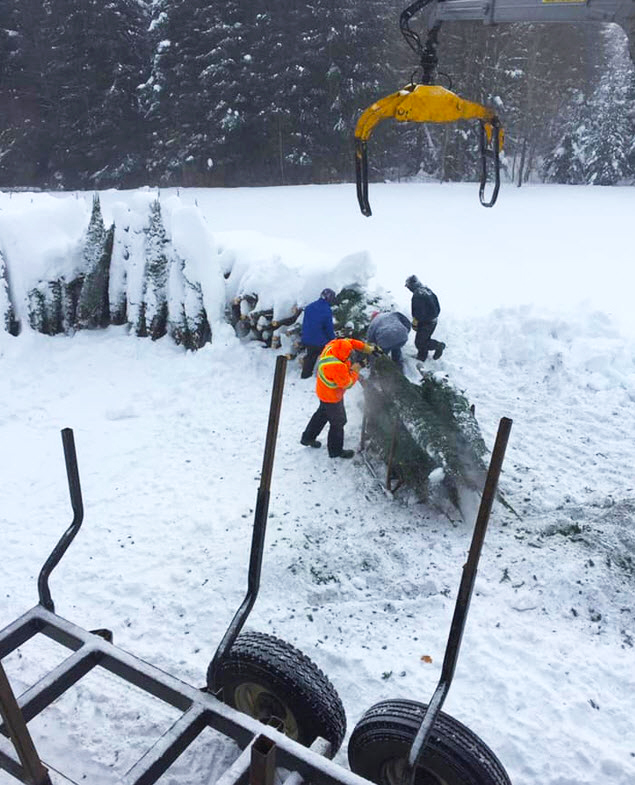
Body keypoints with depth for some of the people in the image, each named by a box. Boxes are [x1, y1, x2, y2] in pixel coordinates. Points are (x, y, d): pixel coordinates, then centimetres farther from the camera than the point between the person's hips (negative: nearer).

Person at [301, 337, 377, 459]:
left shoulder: (332, 346, -18)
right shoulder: (337, 367, -40)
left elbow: (350, 342, -2)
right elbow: (347, 383, -26)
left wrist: (367, 348, -6)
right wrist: (355, 371, -13)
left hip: (323, 392, 9)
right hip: (331, 397, -9)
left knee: (323, 414, 30)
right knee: (338, 421, 11)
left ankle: (307, 438, 46)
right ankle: (335, 450, 30)